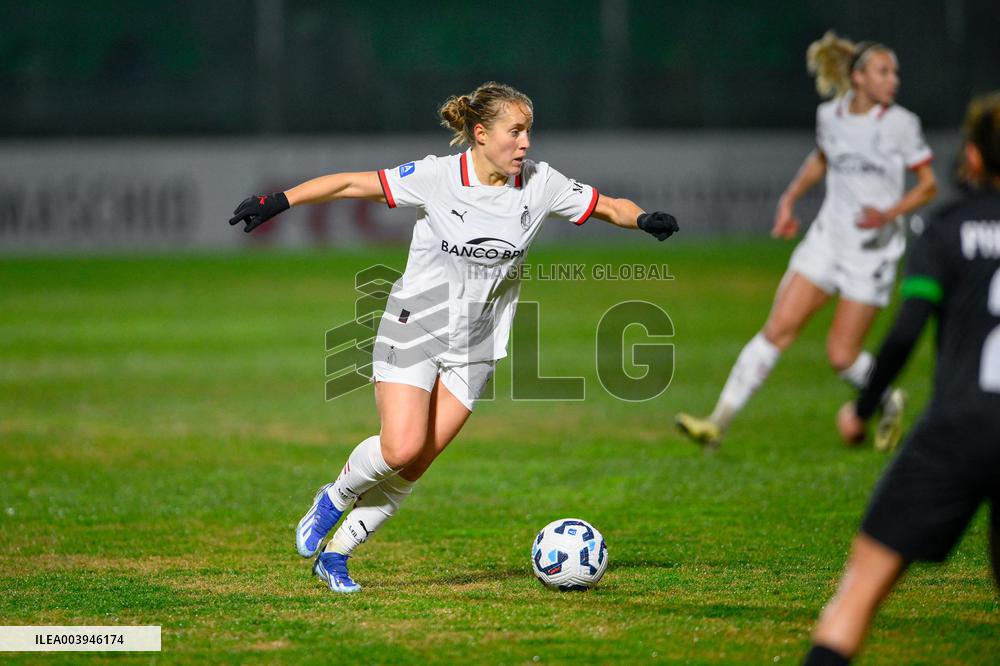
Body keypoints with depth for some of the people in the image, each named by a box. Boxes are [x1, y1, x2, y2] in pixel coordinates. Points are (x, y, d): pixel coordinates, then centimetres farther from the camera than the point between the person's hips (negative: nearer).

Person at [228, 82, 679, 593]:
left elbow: (609, 205, 2)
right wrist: (279, 201, -16)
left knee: (417, 464, -1)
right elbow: (352, 184, -10)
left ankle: (336, 555, 13)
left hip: (474, 348, 3)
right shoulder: (437, 177, -14)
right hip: (414, 331, -3)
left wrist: (643, 219, -20)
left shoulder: (540, 184, -5)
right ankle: (334, 500, 14)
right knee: (400, 447, -18)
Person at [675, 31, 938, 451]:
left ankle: (889, 403, 29)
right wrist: (789, 199, 13)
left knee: (841, 355, -3)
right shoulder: (830, 116, 1)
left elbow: (928, 186, -3)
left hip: (873, 251, -3)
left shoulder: (901, 124, -11)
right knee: (778, 329, -7)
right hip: (827, 239, 3)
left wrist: (890, 214, -19)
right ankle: (719, 423, -6)